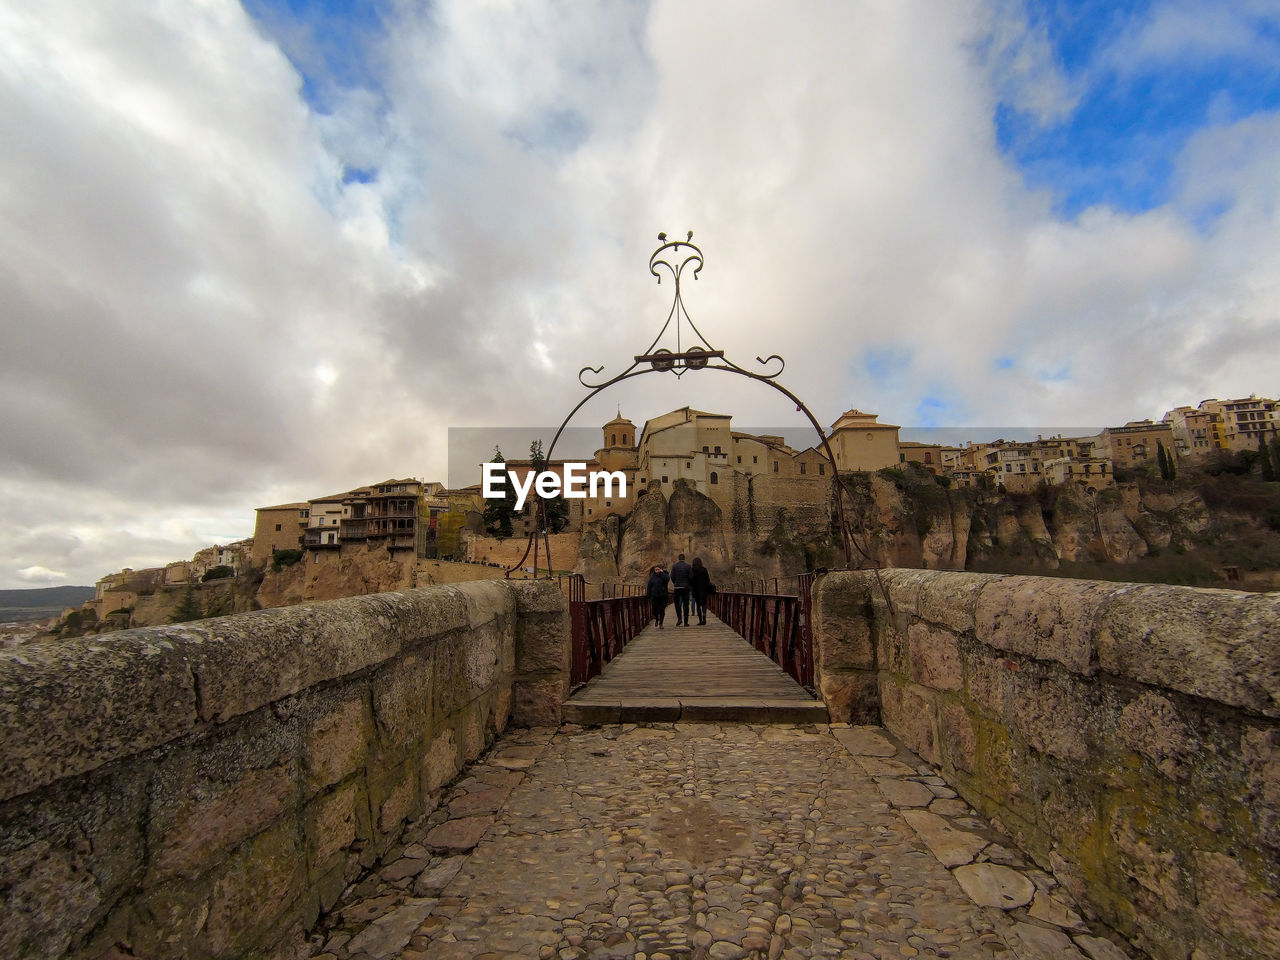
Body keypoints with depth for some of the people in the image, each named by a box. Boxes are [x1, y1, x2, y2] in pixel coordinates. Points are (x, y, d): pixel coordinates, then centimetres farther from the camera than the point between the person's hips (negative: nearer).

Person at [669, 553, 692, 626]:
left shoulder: (674, 566, 0)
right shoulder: (688, 566, -2)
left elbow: (672, 576, -4)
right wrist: (688, 584, 12)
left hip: (677, 587, 0)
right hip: (685, 587, 0)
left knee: (677, 603, 13)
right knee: (685, 604, 4)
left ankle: (679, 618, -4)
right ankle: (685, 622, 2)